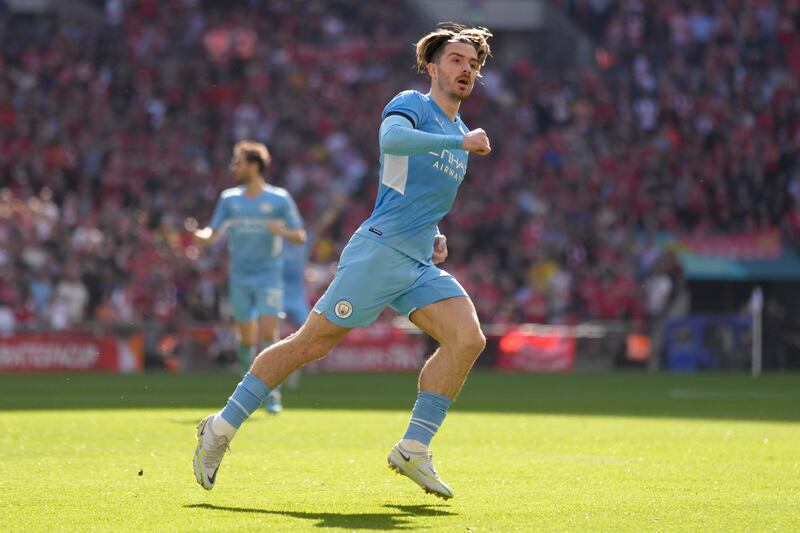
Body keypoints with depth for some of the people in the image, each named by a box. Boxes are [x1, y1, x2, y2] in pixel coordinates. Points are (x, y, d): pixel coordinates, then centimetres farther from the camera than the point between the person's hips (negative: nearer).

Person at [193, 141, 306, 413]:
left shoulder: (279, 199, -1)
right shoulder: (229, 199, 8)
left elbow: (300, 237, 2)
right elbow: (213, 232, 5)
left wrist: (282, 231, -20)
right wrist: (203, 235, -19)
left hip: (269, 277, -3)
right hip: (240, 278, 3)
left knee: (269, 334, -14)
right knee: (247, 340, 4)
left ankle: (272, 393, -7)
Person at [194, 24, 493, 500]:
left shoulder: (459, 134, 22)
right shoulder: (412, 104, -1)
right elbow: (391, 139, -26)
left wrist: (436, 236, 17)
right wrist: (462, 142, -23)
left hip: (420, 265, 7)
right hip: (379, 251, -7)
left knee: (469, 338, -12)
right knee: (313, 342, -7)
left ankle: (414, 450, -7)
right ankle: (221, 428, 4)